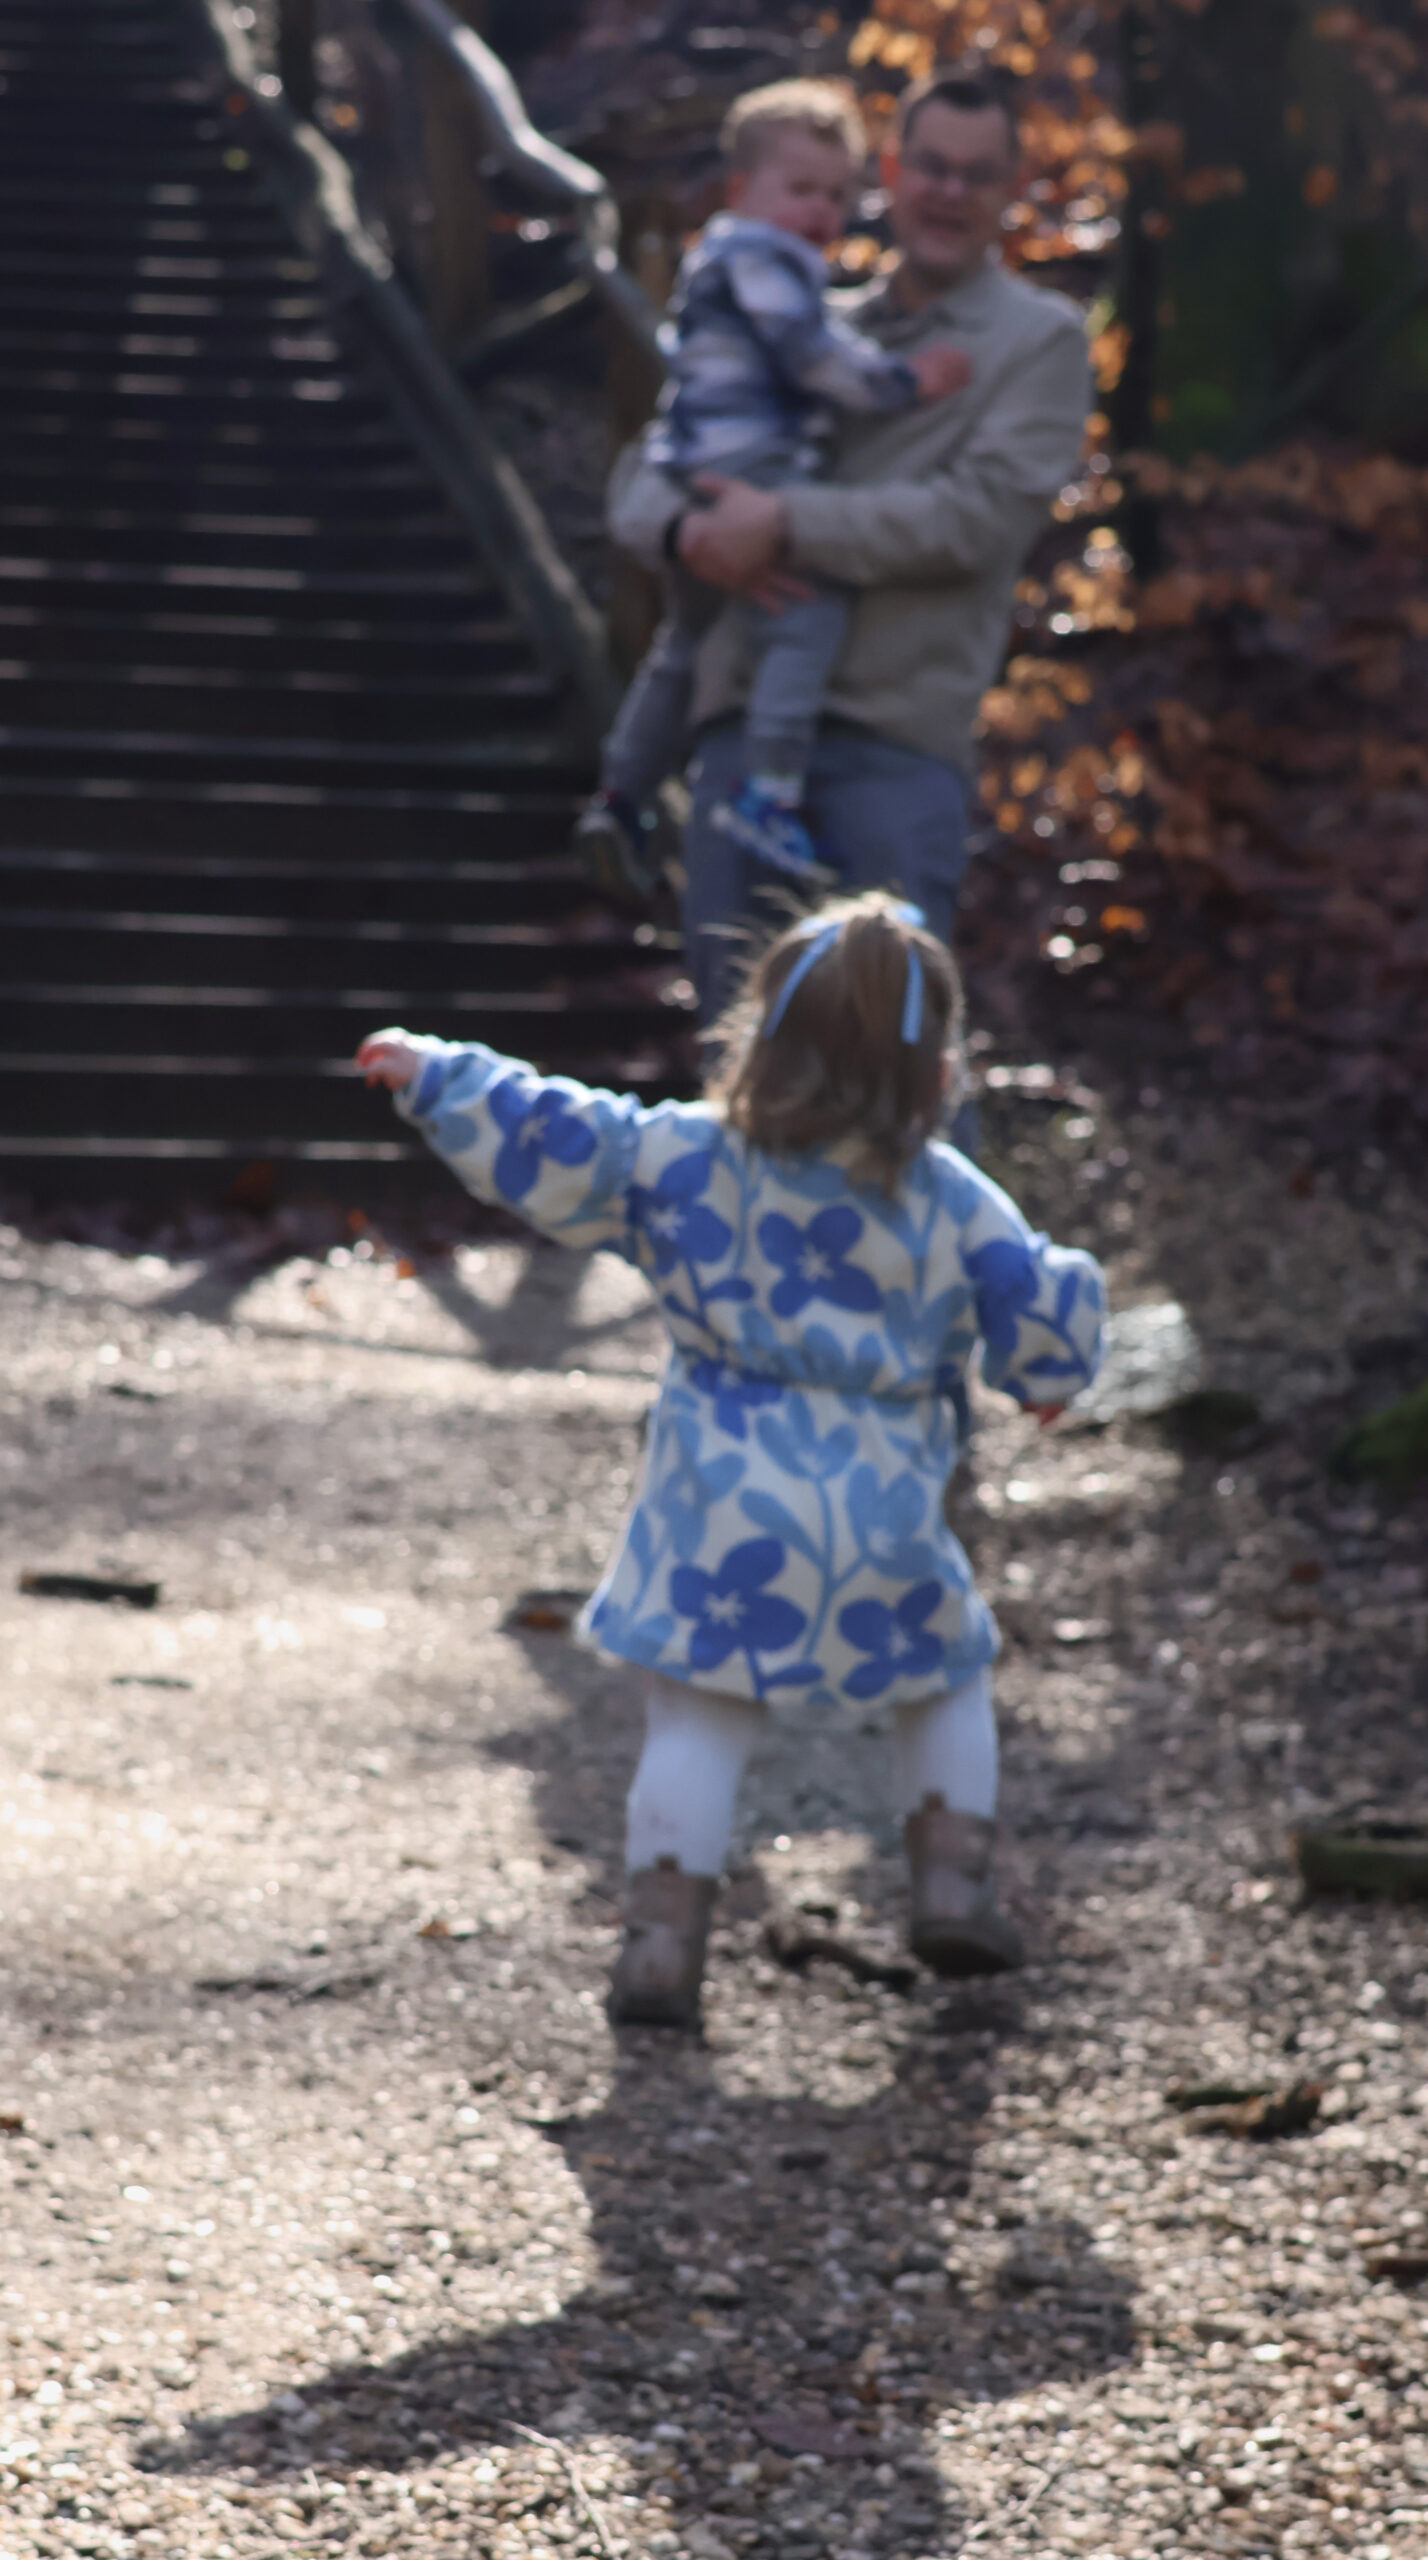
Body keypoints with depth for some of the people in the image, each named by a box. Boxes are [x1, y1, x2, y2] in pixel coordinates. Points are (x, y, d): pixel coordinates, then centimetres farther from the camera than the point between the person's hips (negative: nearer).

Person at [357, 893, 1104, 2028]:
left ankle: (665, 1935, -1)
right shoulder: (958, 1206, -3)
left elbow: (545, 1148, 0)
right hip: (884, 1516, 1)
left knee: (697, 1722, 6)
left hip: (725, 1517, 0)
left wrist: (435, 1075, 12)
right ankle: (956, 1886, 21)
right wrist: (1050, 1375, 27)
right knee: (948, 1685, 24)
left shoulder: (679, 1158, -3)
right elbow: (1040, 1318, 4)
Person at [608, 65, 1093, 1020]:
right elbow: (644, 472, 20)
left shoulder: (1039, 338, 6)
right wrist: (686, 532, -5)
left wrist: (786, 522, -12)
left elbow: (985, 516, -9)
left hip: (895, 731, -5)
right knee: (735, 1015, 6)